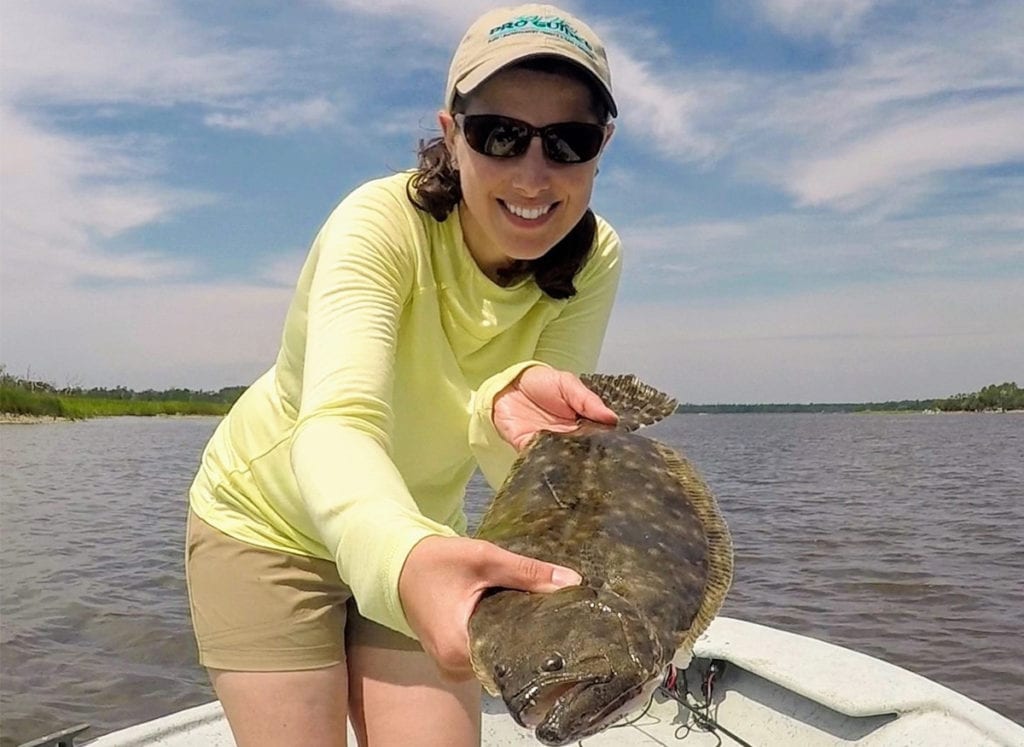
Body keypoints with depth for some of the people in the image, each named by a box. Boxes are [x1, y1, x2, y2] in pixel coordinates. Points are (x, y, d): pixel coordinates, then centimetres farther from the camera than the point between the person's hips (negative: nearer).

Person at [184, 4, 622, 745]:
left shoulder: (594, 259, -17)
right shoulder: (383, 223, -28)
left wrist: (515, 401, -44)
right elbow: (336, 424, -43)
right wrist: (404, 559, -63)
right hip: (268, 523, -3)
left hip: (416, 529, 4)